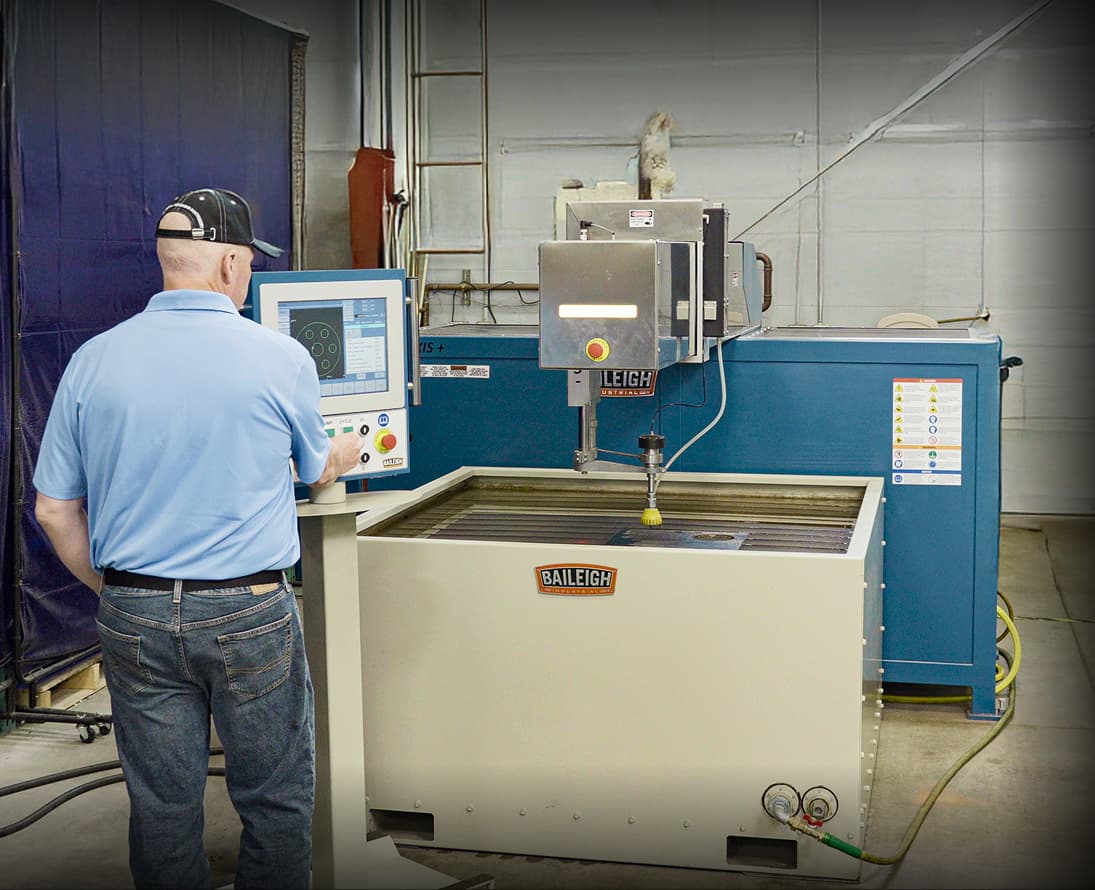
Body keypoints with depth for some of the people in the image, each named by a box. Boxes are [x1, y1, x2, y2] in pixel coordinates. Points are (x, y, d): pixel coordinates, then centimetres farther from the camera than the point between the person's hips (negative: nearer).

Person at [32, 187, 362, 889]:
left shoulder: (93, 362, -2)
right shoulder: (282, 359, -9)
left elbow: (54, 508, 2)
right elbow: (316, 470, 9)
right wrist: (347, 452, 32)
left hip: (136, 619, 3)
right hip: (251, 616, -3)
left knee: (162, 810, 14)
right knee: (276, 805, 12)